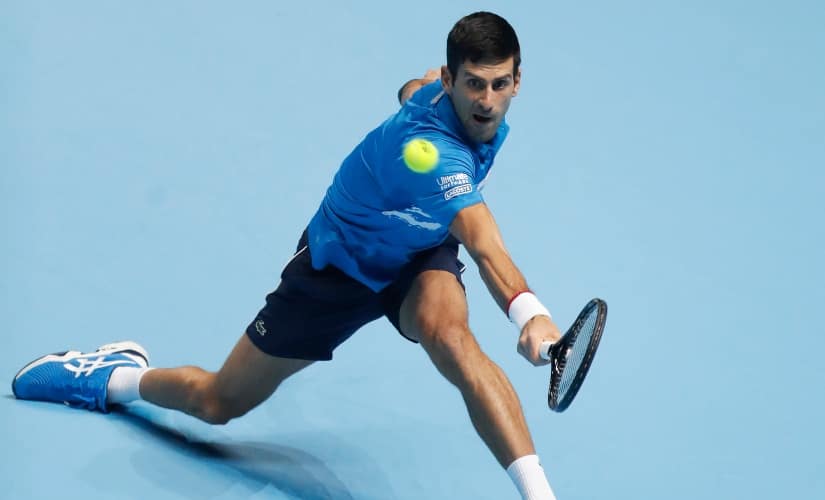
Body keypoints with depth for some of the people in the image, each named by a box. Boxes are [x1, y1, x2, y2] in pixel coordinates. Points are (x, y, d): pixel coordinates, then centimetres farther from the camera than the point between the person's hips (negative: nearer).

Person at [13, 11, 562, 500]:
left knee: (451, 337, -34)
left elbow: (411, 90, 12)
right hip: (338, 264, -5)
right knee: (219, 403, 12)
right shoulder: (429, 150, -41)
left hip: (418, 258, 5)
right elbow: (486, 248, -58)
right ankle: (115, 374, 43)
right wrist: (529, 311, -72)